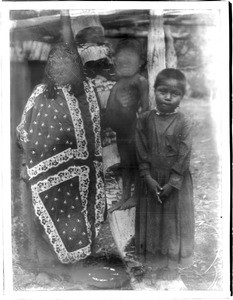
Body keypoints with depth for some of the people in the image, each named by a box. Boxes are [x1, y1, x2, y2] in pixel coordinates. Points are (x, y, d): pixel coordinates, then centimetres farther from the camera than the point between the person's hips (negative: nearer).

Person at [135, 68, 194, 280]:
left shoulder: (184, 123, -11)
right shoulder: (144, 120, -4)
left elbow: (184, 156, -13)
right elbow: (142, 152, -4)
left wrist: (172, 183, -15)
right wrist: (148, 178, -11)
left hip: (176, 182, -2)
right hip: (151, 180, 3)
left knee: (174, 220, 9)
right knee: (151, 219, 14)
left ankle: (172, 264, 27)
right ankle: (154, 258, 34)